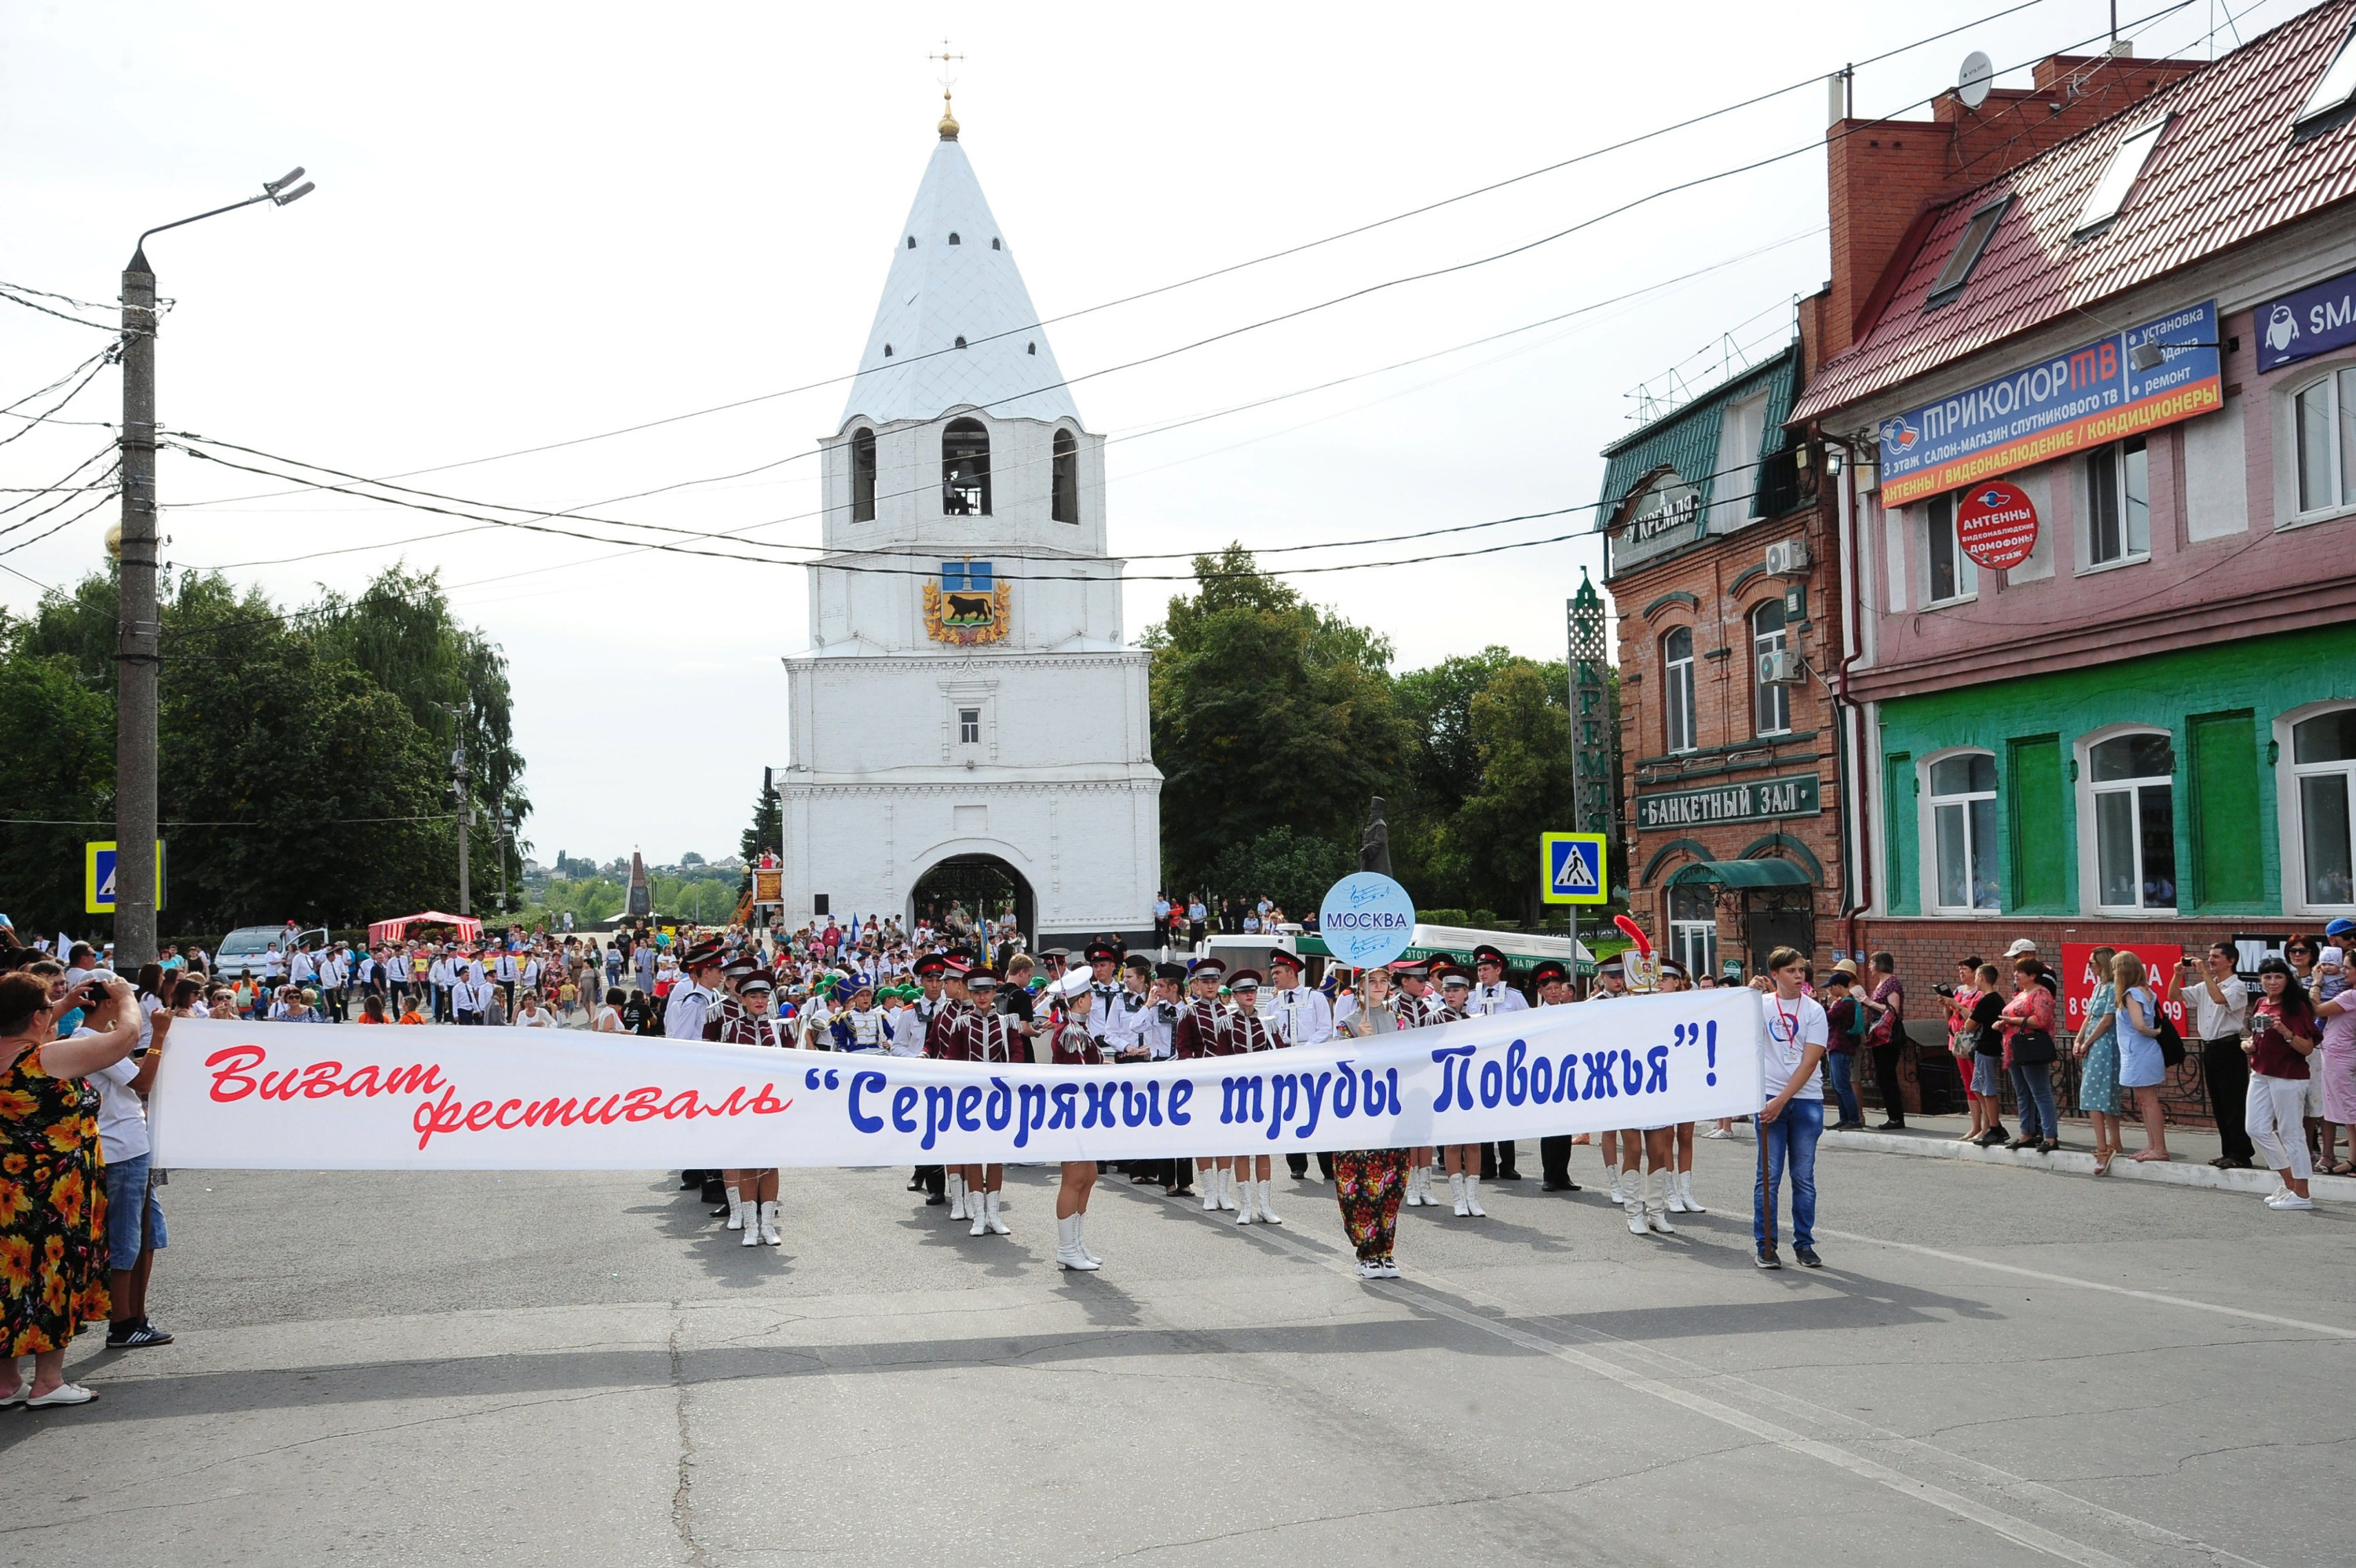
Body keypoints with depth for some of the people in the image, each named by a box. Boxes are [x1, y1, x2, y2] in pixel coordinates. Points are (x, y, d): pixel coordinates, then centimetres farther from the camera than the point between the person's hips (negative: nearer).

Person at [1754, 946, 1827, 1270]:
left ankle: (1804, 1244, 14)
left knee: (1804, 1177, 5)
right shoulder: (1761, 1005, 5)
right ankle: (1765, 1246, 5)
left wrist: (1782, 1100, -12)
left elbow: (1809, 1063, -5)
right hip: (1770, 1098, 0)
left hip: (1806, 1100, 0)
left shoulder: (1814, 1010, 2)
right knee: (1769, 1176, -1)